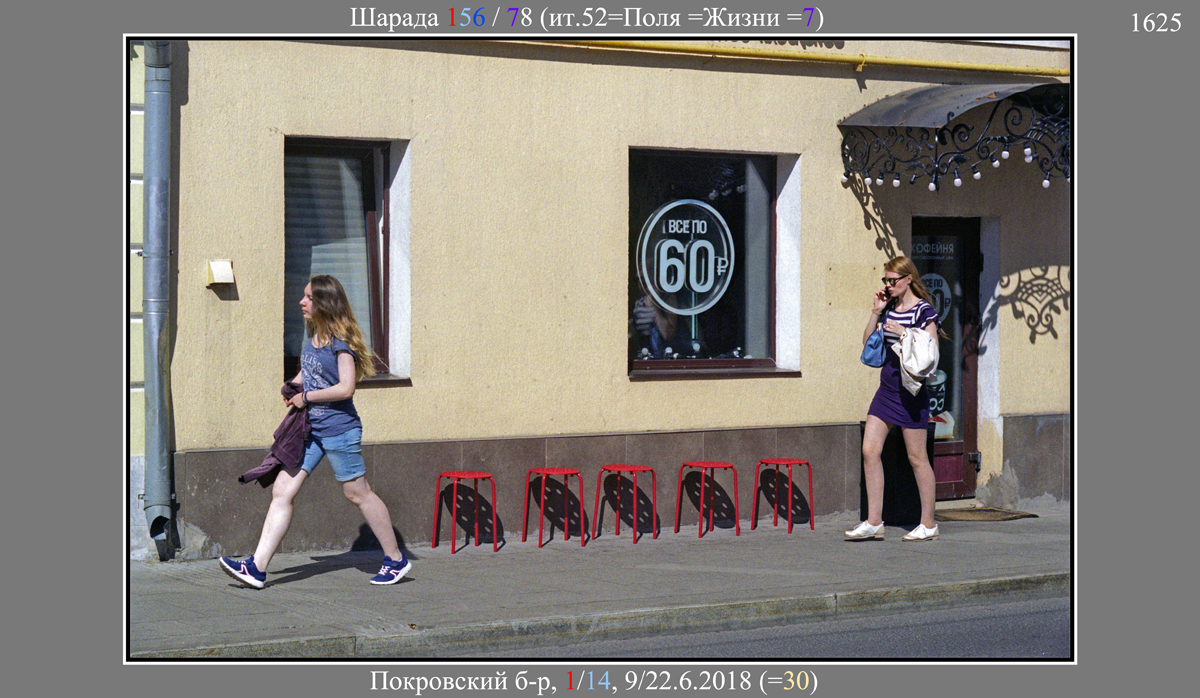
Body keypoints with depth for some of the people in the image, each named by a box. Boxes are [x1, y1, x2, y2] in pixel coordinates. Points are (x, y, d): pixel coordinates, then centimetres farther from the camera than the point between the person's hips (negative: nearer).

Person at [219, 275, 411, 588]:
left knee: (358, 493, 3)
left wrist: (306, 397, -14)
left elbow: (346, 388, -21)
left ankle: (396, 560, 19)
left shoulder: (341, 342, -14)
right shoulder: (313, 338, 10)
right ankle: (257, 567, -4)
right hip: (310, 429, 8)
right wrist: (293, 386, 7)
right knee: (282, 490, -1)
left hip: (338, 429, -8)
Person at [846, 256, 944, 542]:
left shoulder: (924, 311, -9)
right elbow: (868, 342, 14)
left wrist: (904, 333, -23)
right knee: (870, 451, 0)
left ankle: (928, 524, 12)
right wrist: (875, 312, 4)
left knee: (917, 457, 1)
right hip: (886, 388, 7)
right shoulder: (889, 308, 11)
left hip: (910, 391, -7)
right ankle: (874, 523, 5)